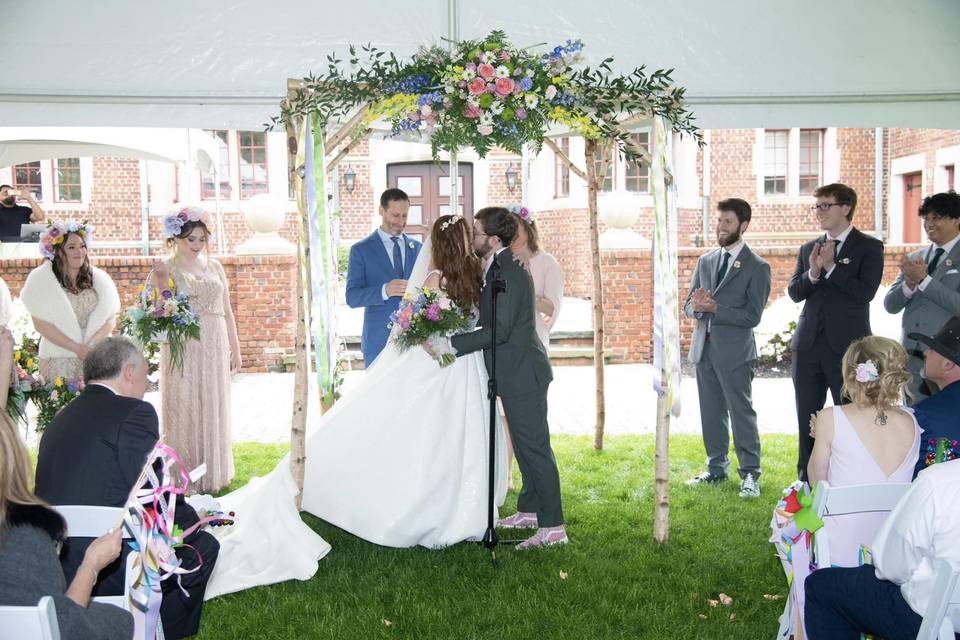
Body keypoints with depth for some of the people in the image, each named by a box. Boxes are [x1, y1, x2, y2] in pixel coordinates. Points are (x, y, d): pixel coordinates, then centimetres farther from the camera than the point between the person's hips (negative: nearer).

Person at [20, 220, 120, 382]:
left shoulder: (99, 278, 7)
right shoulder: (41, 280, -2)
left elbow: (110, 317, 4)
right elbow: (41, 324, -7)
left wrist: (93, 344, -13)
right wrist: (77, 348, -13)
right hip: (59, 360, -2)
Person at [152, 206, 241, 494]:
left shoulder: (214, 266, 10)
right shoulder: (166, 268, -1)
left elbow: (227, 311, 13)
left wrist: (235, 349, 12)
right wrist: (161, 284, -21)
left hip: (215, 347, 4)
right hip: (182, 348, -4)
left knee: (214, 409, 9)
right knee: (184, 409, 0)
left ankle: (213, 472, 21)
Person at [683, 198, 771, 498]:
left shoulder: (757, 267, -5)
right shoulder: (705, 261, 12)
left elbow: (752, 316, -11)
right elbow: (689, 306, 13)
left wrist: (714, 308, -20)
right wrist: (697, 307, -11)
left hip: (735, 351, -5)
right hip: (704, 347, 6)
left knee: (741, 412, 0)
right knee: (711, 413, 13)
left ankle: (750, 475, 10)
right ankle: (716, 469, 24)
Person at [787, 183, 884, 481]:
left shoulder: (869, 247, -2)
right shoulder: (808, 249, 12)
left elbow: (865, 292, -15)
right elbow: (794, 292, 4)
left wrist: (831, 267, -15)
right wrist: (812, 272, -14)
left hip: (847, 346, -5)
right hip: (808, 345, 5)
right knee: (807, 419, 10)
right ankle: (806, 483, 21)